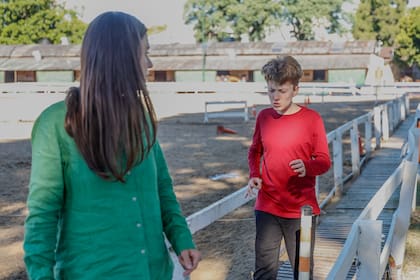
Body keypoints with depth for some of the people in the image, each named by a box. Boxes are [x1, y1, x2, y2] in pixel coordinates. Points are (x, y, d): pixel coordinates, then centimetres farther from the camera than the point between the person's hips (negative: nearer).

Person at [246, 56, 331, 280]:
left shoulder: (311, 119, -6)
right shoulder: (264, 117, 3)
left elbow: (324, 160, -3)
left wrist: (307, 167, -24)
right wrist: (254, 175, -1)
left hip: (301, 210, -2)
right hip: (267, 208, 3)